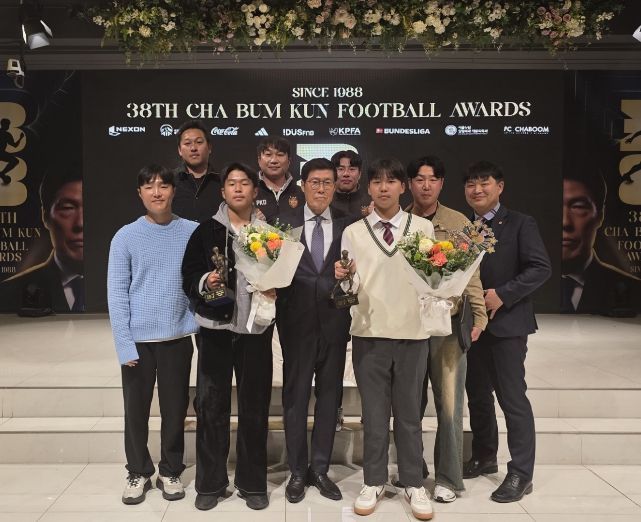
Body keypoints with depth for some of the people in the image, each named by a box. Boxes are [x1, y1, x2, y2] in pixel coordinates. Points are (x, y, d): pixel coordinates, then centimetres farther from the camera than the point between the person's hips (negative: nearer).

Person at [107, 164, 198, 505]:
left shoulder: (193, 233, 0)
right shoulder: (126, 237, -3)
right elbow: (117, 293, -5)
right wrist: (125, 344, -9)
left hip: (178, 337, 1)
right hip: (138, 339, 0)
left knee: (175, 409, 11)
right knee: (136, 410, 11)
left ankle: (170, 472, 29)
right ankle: (139, 473, 30)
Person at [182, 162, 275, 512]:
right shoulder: (206, 231, 3)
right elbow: (188, 277, 0)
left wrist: (275, 290, -12)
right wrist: (205, 282, -19)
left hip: (256, 329, 1)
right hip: (215, 328, 0)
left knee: (255, 406, 7)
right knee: (211, 406, 5)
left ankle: (253, 483, 22)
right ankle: (210, 482, 20)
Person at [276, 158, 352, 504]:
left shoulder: (347, 225, 5)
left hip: (334, 323, 2)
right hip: (297, 323, -1)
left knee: (329, 397, 11)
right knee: (295, 398, 8)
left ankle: (320, 469, 25)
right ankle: (297, 471, 23)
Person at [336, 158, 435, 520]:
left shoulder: (424, 227, 4)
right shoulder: (353, 232, 5)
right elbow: (352, 289, 1)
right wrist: (345, 279, -20)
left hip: (413, 332, 0)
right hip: (369, 333, 0)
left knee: (409, 412, 10)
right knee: (374, 412, 10)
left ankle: (414, 483, 24)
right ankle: (374, 482, 25)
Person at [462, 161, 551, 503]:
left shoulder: (520, 224, -4)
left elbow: (541, 268, -12)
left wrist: (502, 294, -19)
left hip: (506, 322, -5)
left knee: (512, 398, -2)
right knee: (477, 394, 15)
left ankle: (521, 473, 8)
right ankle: (484, 457, 32)